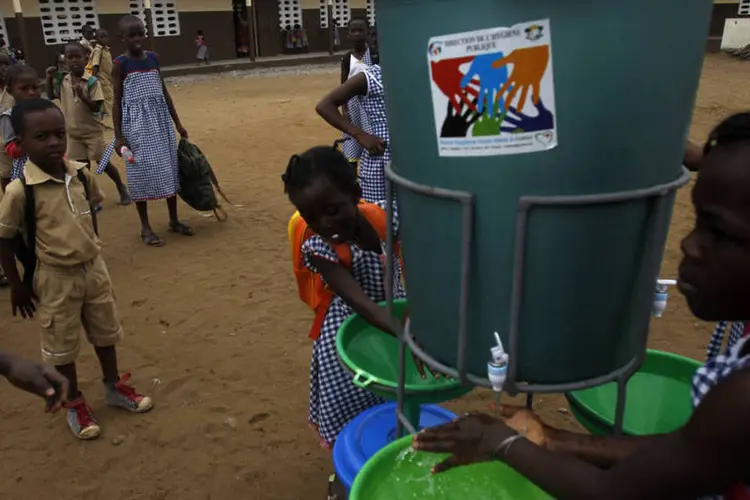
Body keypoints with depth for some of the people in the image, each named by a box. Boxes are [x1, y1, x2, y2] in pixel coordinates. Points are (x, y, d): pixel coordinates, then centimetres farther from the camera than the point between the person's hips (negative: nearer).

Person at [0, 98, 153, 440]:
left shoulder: (82, 174, -7)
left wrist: (91, 253, 15)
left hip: (94, 268, 5)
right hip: (56, 278, -5)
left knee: (105, 332, 20)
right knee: (62, 345, 12)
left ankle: (114, 386, 42)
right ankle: (74, 404, 32)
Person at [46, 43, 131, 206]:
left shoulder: (92, 81, -14)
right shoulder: (63, 81, 1)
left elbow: (97, 107, -18)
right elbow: (51, 95, 16)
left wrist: (82, 95, -32)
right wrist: (49, 79, 2)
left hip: (93, 131, -4)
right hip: (74, 133, 5)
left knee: (103, 163, 3)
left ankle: (121, 188, 25)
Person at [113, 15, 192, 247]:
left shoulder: (153, 58, 6)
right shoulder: (120, 63, -7)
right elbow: (117, 101, -5)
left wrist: (177, 123, 12)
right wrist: (118, 136, -10)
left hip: (160, 120, 5)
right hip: (136, 124, -5)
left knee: (169, 168, 9)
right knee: (142, 172, 0)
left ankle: (174, 220, 22)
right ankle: (145, 227, 12)